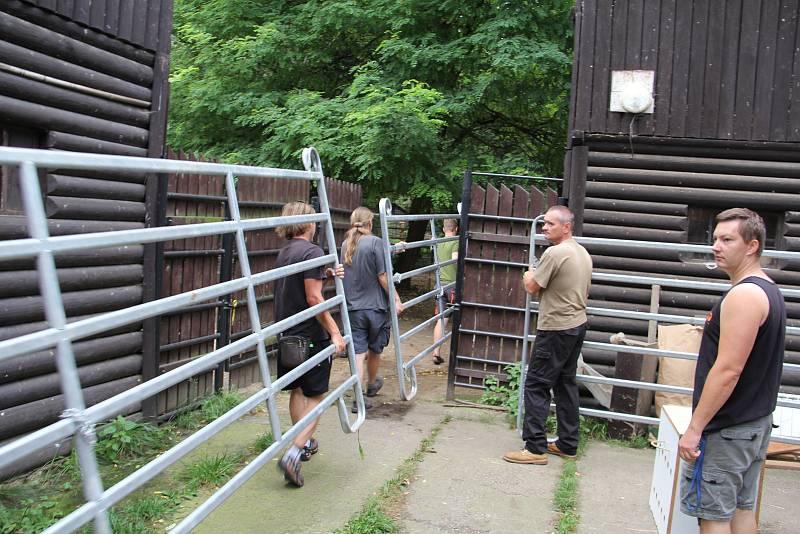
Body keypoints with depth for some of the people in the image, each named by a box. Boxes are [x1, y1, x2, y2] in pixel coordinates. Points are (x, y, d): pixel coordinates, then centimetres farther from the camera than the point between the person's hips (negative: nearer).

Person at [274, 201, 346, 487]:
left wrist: (326, 274, 6)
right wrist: (334, 332, -17)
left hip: (287, 334, 8)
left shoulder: (284, 252, 10)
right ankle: (294, 452, -12)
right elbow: (314, 298, -21)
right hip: (311, 336, -8)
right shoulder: (311, 251, -16)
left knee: (297, 390, 19)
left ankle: (305, 443, 33)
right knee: (316, 395, 1)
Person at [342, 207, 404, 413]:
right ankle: (372, 385, 40)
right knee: (375, 350, 19)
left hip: (353, 308, 3)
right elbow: (383, 276, -15)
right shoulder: (374, 242, -13)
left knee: (358, 353, 5)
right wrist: (396, 299, -8)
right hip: (376, 306, -3)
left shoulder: (345, 245, 4)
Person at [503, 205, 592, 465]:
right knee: (566, 383, 15)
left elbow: (531, 287, -13)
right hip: (578, 325, 9)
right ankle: (568, 444, 21)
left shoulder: (555, 253, -18)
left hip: (556, 329, -9)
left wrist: (528, 276, 8)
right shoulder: (583, 253, 12)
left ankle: (536, 448, -3)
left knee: (536, 385, -4)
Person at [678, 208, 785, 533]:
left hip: (727, 430, -10)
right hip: (757, 422, 10)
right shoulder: (769, 290, 11)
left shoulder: (743, 295, -21)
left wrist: (695, 428, -20)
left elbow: (728, 370, -26)